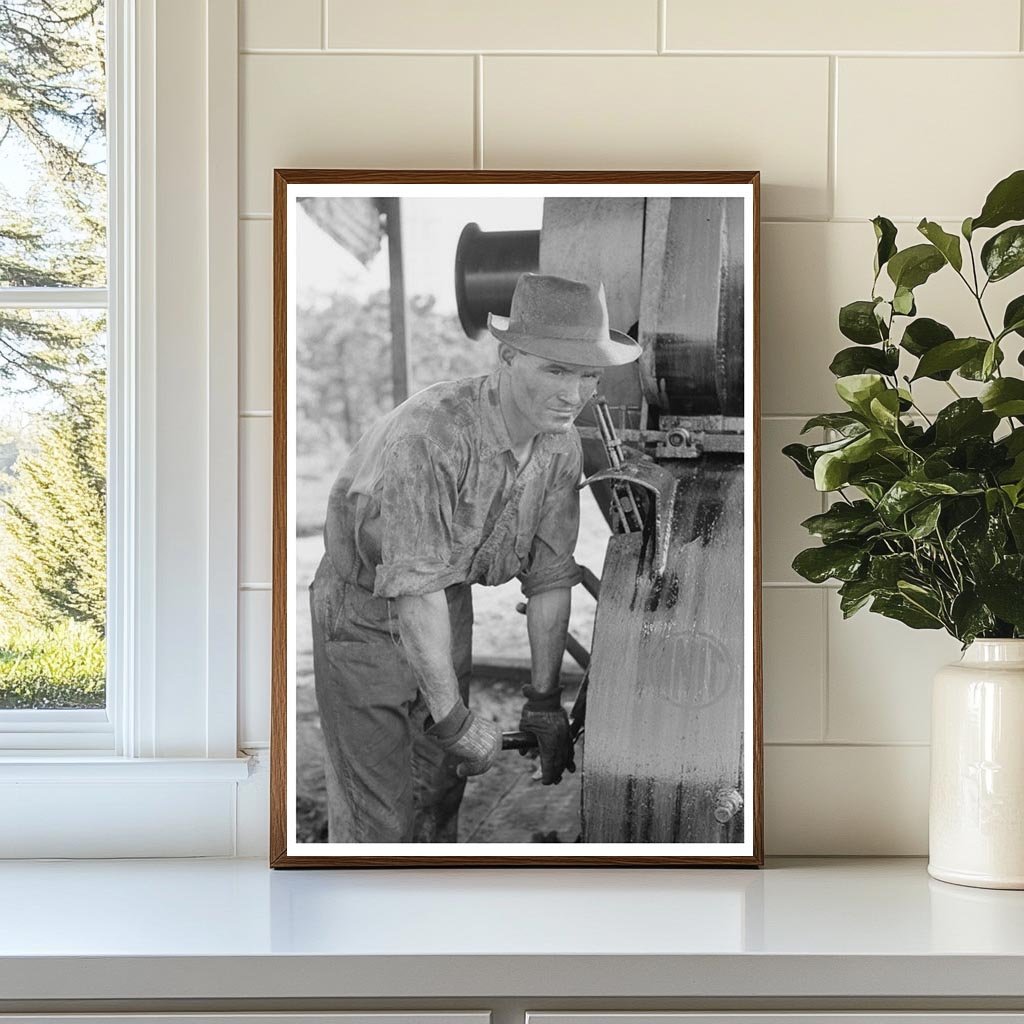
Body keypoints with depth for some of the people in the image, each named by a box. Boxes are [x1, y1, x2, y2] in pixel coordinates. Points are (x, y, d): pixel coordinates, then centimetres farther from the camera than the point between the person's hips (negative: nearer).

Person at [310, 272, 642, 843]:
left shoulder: (562, 446, -10)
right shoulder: (430, 434, -34)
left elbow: (550, 576, -1)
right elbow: (414, 589, -32)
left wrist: (545, 703, 2)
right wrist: (455, 720, -27)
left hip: (449, 604, 6)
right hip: (366, 610, -6)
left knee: (442, 791, 16)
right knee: (379, 815, -2)